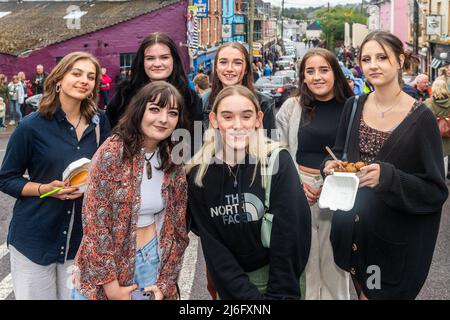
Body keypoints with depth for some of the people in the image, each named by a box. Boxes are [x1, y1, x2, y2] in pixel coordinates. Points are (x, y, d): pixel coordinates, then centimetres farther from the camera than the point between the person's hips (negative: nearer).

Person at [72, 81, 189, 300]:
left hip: (153, 261, 4)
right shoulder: (112, 152, -15)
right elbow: (94, 220, -17)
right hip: (107, 263, -4)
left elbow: (178, 226, 5)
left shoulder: (172, 161, 0)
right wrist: (111, 285, -16)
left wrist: (165, 283, -1)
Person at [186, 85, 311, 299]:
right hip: (230, 285, 2)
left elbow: (290, 236, -15)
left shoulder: (278, 162, -16)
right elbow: (212, 246, -8)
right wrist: (248, 294, -15)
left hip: (279, 278, -1)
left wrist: (279, 293, -17)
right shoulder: (198, 173, -10)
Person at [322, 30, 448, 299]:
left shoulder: (421, 118, -13)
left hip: (396, 239, -4)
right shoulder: (353, 107, 2)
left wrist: (388, 178, -28)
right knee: (357, 290, 19)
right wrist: (332, 165, -10)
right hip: (352, 231, 4)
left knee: (382, 293, 12)